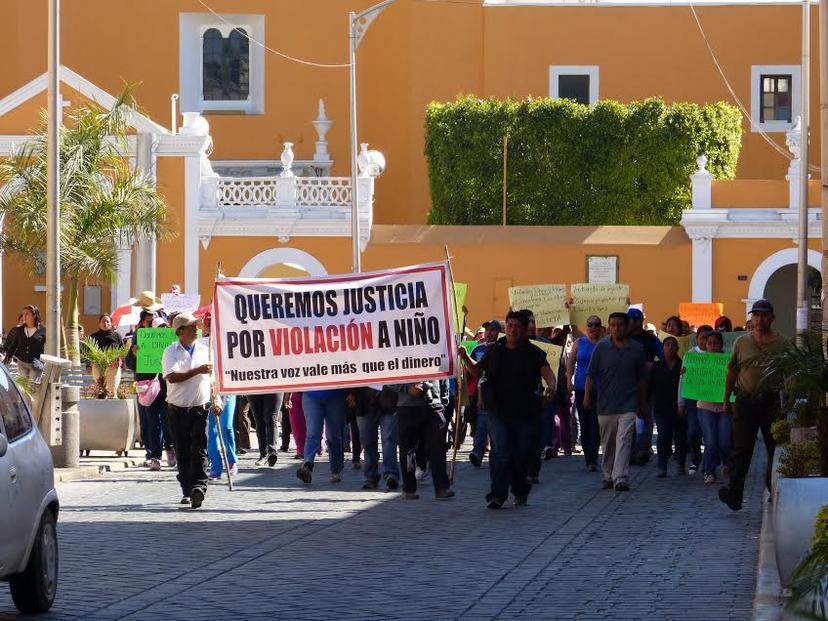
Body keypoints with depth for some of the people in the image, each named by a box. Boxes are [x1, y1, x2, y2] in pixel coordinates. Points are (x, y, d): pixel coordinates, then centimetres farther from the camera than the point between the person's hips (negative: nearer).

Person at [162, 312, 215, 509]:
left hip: (201, 409, 1)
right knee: (183, 453, 5)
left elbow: (212, 376, 19)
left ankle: (199, 486, -20)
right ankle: (187, 490, 14)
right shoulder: (171, 351, -1)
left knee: (199, 450, -12)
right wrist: (197, 371, -21)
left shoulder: (204, 350, 9)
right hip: (178, 409, -1)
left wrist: (216, 400, 9)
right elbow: (172, 377, -16)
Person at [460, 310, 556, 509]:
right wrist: (466, 358, 5)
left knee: (522, 455, 8)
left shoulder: (533, 353, 3)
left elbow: (548, 372, -9)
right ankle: (497, 495, -15)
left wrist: (551, 387, -31)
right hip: (498, 411, 0)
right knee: (501, 452, -13)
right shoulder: (494, 351, 10)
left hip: (525, 412, 0)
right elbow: (477, 370, 24)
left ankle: (520, 491, 29)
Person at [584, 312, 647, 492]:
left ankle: (621, 479, -19)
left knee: (624, 440, -13)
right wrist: (587, 395, -6)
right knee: (607, 443, 11)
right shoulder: (602, 348, 2)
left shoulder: (637, 349, 4)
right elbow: (591, 374, 3)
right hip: (606, 403, 1)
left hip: (628, 404, -1)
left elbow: (642, 379, 11)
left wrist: (643, 403, 13)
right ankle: (608, 476, 25)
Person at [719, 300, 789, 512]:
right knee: (741, 449, -6)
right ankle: (734, 493, -8)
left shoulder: (782, 343, 4)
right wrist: (726, 401, 12)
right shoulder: (741, 343, 8)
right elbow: (732, 372, 13)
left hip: (773, 403, 0)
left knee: (775, 448, 5)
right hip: (745, 402, 0)